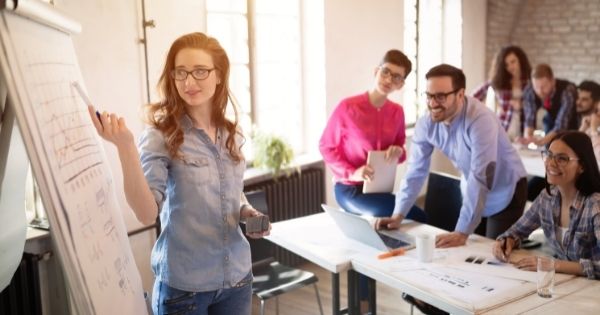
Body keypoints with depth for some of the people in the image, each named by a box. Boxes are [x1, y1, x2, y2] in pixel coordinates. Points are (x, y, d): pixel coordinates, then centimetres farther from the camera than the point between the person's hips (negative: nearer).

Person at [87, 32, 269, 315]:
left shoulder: (232, 135, 2)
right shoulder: (161, 135, -12)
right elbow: (147, 213, -22)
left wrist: (246, 212, -3)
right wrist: (125, 146, -33)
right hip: (183, 284, -4)